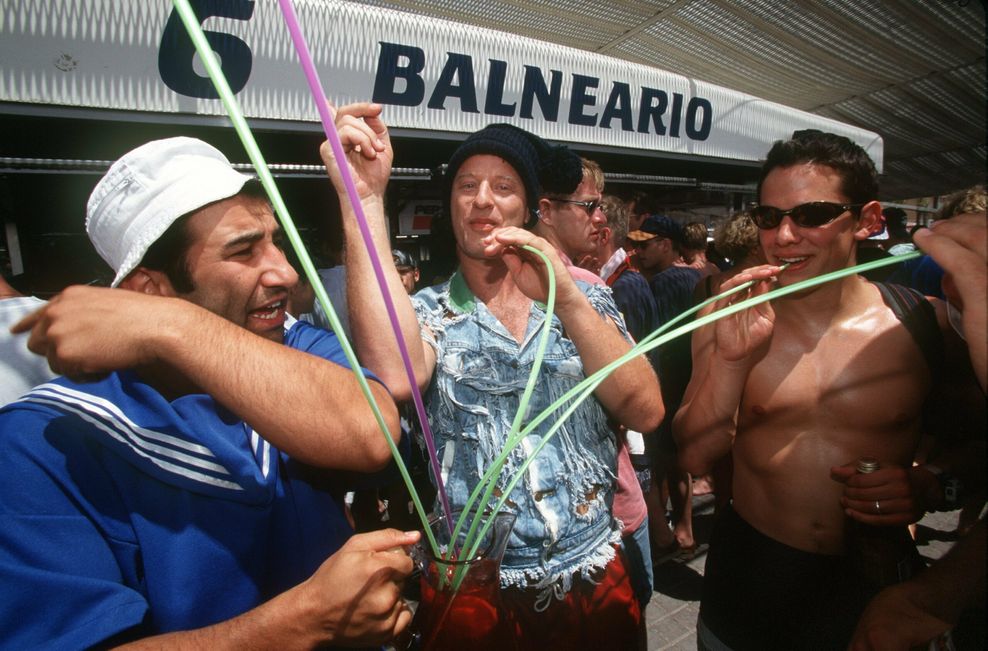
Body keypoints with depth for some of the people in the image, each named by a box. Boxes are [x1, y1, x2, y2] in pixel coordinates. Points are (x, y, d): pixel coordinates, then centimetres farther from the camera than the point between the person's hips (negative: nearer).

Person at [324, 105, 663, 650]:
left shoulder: (583, 298, -1)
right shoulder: (427, 312, -6)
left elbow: (646, 413, -14)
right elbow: (394, 378, -30)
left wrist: (566, 299, -25)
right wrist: (365, 197, -29)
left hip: (598, 571, 2)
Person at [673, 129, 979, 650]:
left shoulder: (926, 324, -9)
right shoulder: (728, 321, -9)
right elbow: (696, 457, -13)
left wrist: (930, 485, -16)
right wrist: (731, 359, -25)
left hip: (877, 585, 0)